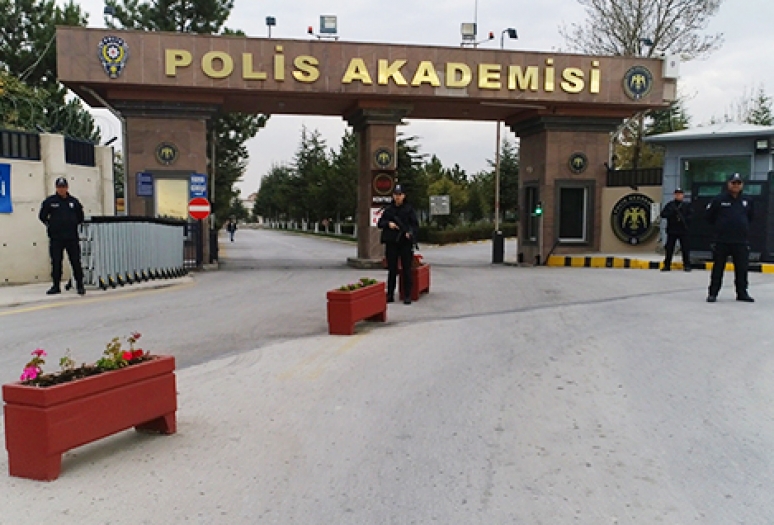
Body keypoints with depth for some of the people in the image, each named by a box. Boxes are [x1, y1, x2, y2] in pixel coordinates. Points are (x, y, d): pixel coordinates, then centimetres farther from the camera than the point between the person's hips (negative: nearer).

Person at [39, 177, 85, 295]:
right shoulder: (49, 201, 3)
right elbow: (42, 216, 10)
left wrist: (73, 225, 10)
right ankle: (56, 286, 13)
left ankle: (80, 285, 6)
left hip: (72, 237, 1)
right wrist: (51, 226, 8)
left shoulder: (74, 201, 7)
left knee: (76, 262, 0)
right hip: (56, 238, 0)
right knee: (56, 263, 5)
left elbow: (80, 217, 18)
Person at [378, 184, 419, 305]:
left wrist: (410, 232, -21)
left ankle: (407, 296, 3)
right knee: (392, 270, 8)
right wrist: (388, 223, -9)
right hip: (391, 243, 3)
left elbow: (416, 224, -2)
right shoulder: (388, 209, 9)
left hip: (406, 242, -3)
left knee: (407, 270, -1)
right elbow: (380, 223, 11)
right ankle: (390, 295, 14)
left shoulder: (409, 209, 2)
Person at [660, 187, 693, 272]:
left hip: (683, 231, -1)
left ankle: (687, 265, 8)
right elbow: (663, 214, -1)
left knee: (685, 249, -1)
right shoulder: (670, 204, 6)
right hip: (671, 230, 1)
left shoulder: (686, 205, 5)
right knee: (669, 248, 2)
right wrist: (671, 212, -16)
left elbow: (690, 217, 1)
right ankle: (667, 265, 10)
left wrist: (684, 219, -18)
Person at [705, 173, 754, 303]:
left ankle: (742, 293, 19)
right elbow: (709, 217, 2)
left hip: (741, 242, 3)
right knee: (718, 268, 2)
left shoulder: (747, 201, 8)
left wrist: (742, 227, 13)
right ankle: (713, 293, 9)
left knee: (742, 269, 7)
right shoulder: (719, 200, -4)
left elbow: (750, 218, 22)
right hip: (722, 242, -3)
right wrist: (720, 226, 5)